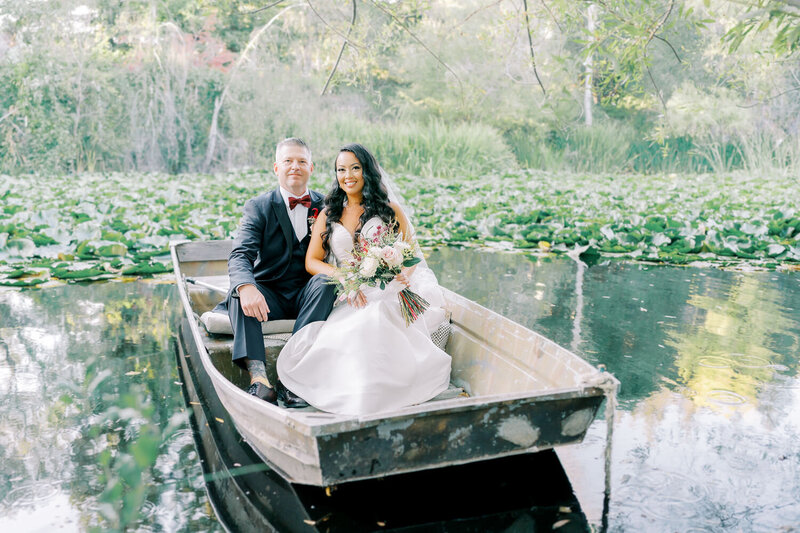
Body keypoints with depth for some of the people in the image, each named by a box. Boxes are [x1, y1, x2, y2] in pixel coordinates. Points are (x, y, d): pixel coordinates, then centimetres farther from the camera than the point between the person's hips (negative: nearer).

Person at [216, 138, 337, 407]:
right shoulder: (258, 206, -2)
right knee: (240, 289, -30)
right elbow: (240, 255, -17)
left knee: (325, 281, -30)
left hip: (307, 294, 1)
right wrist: (246, 287, -39)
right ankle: (258, 376, -43)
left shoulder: (324, 205, 7)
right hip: (271, 295, -1)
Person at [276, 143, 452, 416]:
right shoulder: (328, 215, 18)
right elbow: (312, 261, 9)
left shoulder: (389, 210, 14)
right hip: (349, 298, 2)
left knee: (375, 321, -37)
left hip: (388, 293, -1)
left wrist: (404, 273, -14)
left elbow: (412, 252, 12)